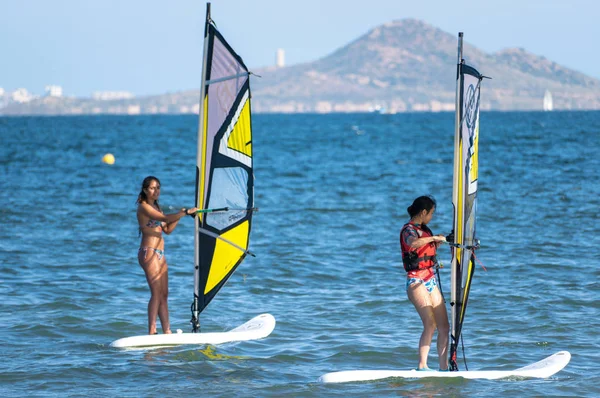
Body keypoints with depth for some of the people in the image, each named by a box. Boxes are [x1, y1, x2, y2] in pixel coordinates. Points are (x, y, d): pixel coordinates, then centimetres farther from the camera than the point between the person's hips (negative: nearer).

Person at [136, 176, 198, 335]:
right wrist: (186, 212, -22)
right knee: (156, 293, -13)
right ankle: (152, 332, -14)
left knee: (164, 294, 6)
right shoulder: (144, 207, -10)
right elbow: (166, 218, -23)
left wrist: (179, 215, 5)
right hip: (149, 253, -9)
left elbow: (167, 229, 17)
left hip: (159, 254, 9)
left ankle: (167, 331, 6)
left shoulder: (155, 207, 19)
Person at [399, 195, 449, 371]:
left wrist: (438, 242, 21)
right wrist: (434, 238, -26)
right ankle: (422, 366, -21)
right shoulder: (408, 229, -9)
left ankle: (444, 367, 4)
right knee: (430, 325, -21)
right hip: (416, 280, -9)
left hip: (431, 281, 9)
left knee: (444, 326, 2)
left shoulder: (424, 229, 18)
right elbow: (413, 243, -34)